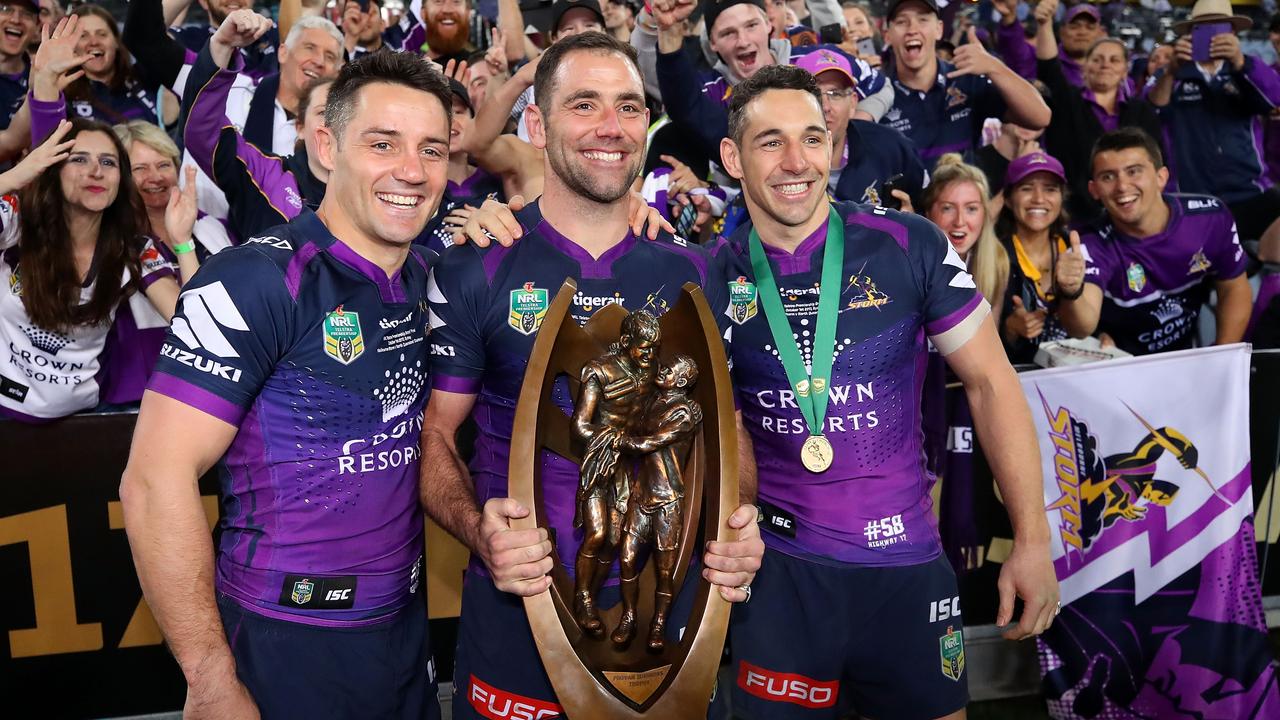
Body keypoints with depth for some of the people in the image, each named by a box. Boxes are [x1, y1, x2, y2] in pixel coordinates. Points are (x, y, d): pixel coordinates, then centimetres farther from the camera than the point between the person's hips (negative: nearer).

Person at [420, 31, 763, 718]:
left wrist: (740, 521, -10)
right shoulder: (475, 271, -6)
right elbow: (435, 433, -3)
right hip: (517, 604, -2)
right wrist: (477, 529, -22)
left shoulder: (693, 273, 2)